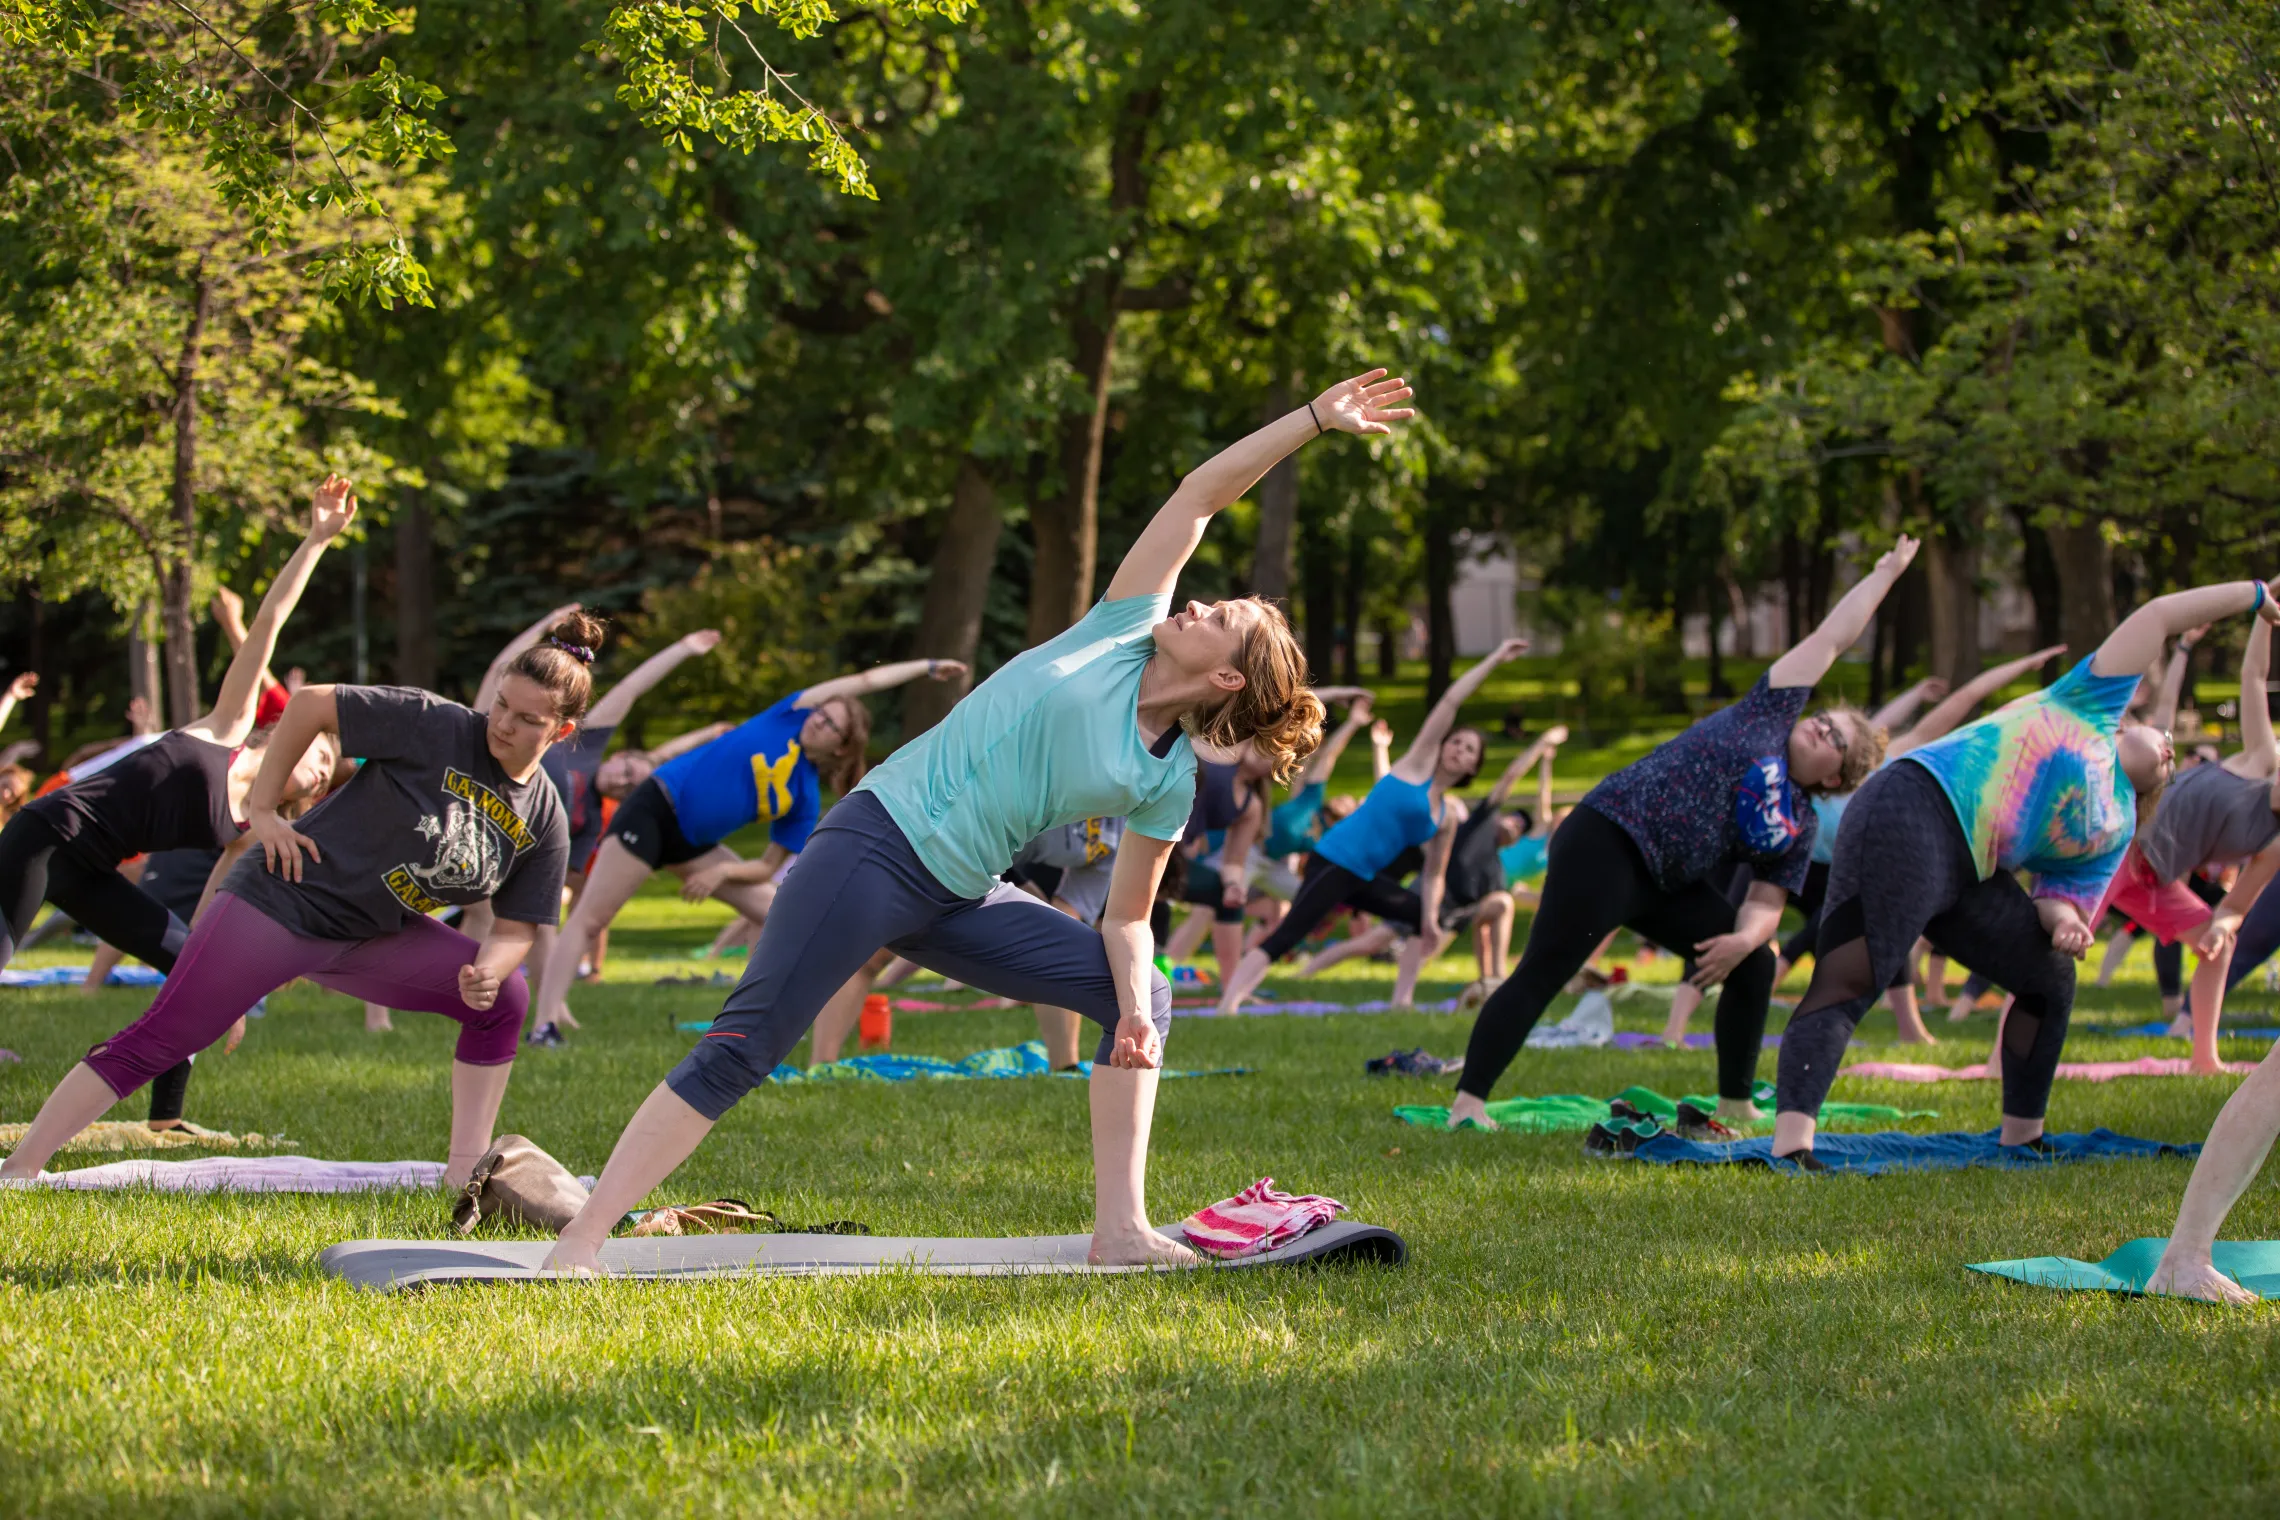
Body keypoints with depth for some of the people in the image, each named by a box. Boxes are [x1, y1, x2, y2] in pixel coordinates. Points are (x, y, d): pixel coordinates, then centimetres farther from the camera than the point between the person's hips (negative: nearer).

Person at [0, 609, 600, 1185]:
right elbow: (310, 703, -12)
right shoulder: (434, 726, -15)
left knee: (505, 998, 0)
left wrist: (488, 970, -18)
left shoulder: (546, 824, 0)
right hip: (284, 902, -7)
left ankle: (465, 1175, 3)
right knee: (157, 1041, -15)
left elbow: (516, 929, 5)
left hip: (370, 938, 7)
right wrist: (261, 810, -13)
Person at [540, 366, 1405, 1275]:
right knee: (739, 1053, -15)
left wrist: (1136, 1010, -11)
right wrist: (1313, 420, -1)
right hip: (876, 847, -5)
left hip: (959, 900, 5)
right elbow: (1199, 495, 3)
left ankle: (1120, 1228, 1)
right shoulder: (1123, 631, 0)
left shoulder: (1169, 784, 4)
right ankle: (579, 1243, -16)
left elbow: (1127, 918, 8)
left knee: (1143, 994, 1)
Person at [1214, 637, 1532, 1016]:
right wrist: (1495, 660, 0)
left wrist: (1429, 918, 4)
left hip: (1363, 879, 9)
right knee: (1285, 938, -20)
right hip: (1334, 862, -9)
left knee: (1427, 920, 18)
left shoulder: (1448, 815, 14)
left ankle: (1401, 1002, 19)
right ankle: (1227, 1006, -27)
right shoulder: (1419, 764, -2)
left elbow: (1433, 874, 19)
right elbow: (1451, 701, -4)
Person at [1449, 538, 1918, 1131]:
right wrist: (1884, 575, 12)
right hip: (1607, 842, -7)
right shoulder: (1773, 714, 1)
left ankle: (1735, 1107, 14)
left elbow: (1766, 906, 7)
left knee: (1755, 966, 3)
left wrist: (1745, 937, -15)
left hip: (1669, 884, 7)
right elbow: (1830, 638, 7)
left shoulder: (1799, 828, 12)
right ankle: (1467, 1104, -18)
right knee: (1542, 973, -15)